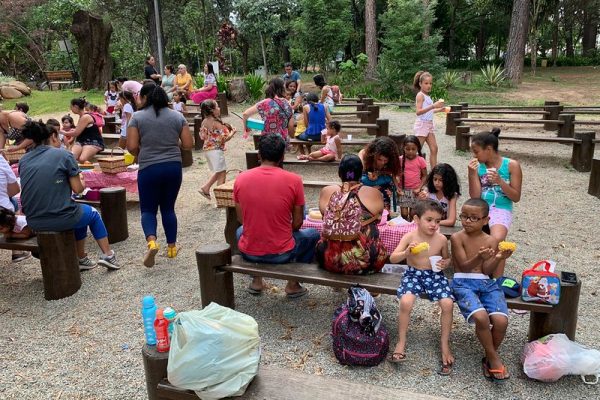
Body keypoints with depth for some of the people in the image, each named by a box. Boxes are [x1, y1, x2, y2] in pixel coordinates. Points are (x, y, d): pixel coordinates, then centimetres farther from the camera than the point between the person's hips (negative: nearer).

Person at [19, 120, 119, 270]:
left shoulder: (23, 161, 8)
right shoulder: (64, 155, -6)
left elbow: (34, 189, 15)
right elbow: (77, 189, -6)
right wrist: (81, 183, 17)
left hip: (33, 223, 5)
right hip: (60, 219, -5)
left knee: (77, 213, 34)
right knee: (92, 213, 28)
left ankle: (82, 259, 40)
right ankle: (108, 255, 27)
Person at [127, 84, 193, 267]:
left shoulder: (137, 117, -3)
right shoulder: (177, 116, 4)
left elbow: (132, 146, -9)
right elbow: (188, 144, 1)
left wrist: (140, 155, 12)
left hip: (149, 168, -3)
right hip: (174, 167, 3)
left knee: (148, 209, 9)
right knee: (168, 208, 16)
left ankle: (151, 241, -14)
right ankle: (171, 247, 20)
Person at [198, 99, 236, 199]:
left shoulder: (204, 122, 5)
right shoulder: (217, 123, -18)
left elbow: (202, 136, 13)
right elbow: (225, 138, -21)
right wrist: (232, 132, -2)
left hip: (207, 149, 9)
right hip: (216, 150, -9)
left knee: (218, 172, 23)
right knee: (222, 173, 2)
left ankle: (205, 188, 19)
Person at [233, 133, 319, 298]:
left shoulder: (241, 178, -6)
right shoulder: (294, 180, -12)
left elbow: (240, 219, 5)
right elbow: (297, 223, -5)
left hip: (248, 252, 3)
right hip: (281, 253, -2)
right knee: (313, 234, 26)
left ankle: (256, 281, 30)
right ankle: (293, 284, 21)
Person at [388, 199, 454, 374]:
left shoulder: (441, 239, -5)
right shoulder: (410, 237, -10)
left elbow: (447, 258, 13)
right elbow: (392, 259, -12)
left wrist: (445, 263, -11)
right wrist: (406, 252, -31)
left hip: (435, 275, 2)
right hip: (413, 274, -1)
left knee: (447, 304, -21)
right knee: (406, 302, -27)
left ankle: (445, 343, 2)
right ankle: (401, 341, -5)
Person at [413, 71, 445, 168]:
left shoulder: (427, 96, 16)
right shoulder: (420, 95, -11)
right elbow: (418, 111, -24)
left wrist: (439, 109, 16)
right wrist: (433, 106, -30)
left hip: (429, 124, 9)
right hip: (422, 124, -9)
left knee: (434, 148, 6)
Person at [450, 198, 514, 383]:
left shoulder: (490, 241, 8)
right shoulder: (457, 238, 0)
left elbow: (487, 270, 2)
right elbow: (464, 266, -6)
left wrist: (498, 259, -18)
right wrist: (479, 257, -25)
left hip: (487, 283, 3)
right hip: (463, 283, -3)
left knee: (501, 321, -21)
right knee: (481, 317, -30)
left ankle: (489, 357, 9)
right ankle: (494, 358, -3)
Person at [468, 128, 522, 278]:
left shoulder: (511, 165, -3)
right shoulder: (478, 166, 3)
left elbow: (516, 197, -3)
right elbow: (475, 197, 0)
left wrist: (499, 181, -18)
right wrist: (472, 174, -11)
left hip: (501, 210, -2)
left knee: (496, 240, -32)